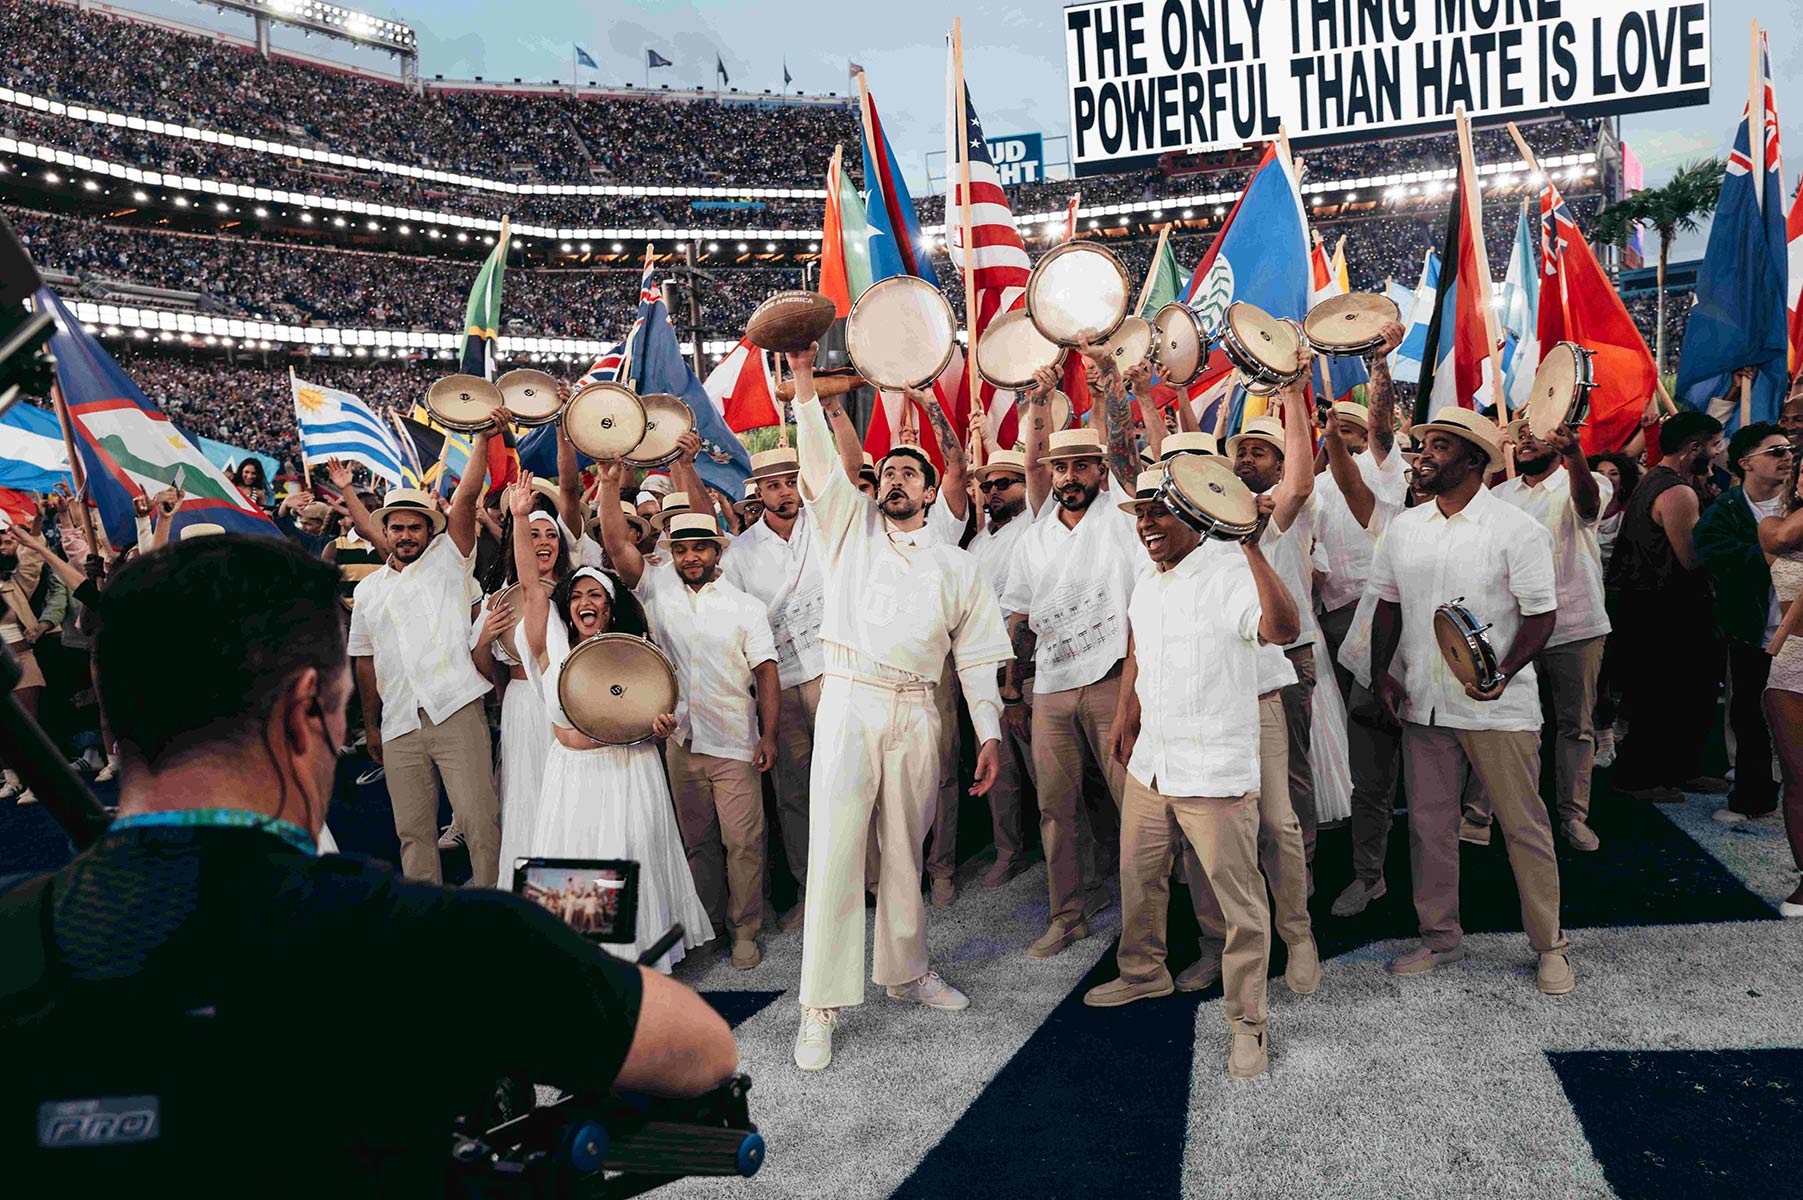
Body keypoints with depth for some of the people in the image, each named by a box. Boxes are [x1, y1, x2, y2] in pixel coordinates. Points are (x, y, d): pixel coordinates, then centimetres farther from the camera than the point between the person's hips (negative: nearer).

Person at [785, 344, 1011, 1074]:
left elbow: (977, 656, 10)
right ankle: (820, 1005, -2)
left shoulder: (956, 567, 13)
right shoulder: (850, 528, 11)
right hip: (849, 702, -2)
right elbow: (818, 464, -3)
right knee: (835, 850, -7)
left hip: (916, 714, 2)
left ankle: (905, 971, 30)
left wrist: (989, 732, 3)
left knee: (906, 850, 12)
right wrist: (804, 382, -13)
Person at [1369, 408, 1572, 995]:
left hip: (1497, 706, -4)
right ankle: (1440, 935, 26)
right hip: (1423, 703, 5)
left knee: (1524, 826, 4)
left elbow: (1541, 614, -7)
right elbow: (1389, 605, 15)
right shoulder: (1403, 528, 8)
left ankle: (1550, 945, 20)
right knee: (1429, 825, 11)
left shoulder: (1517, 529, -7)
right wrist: (1381, 671, 3)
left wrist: (1505, 672, -23)